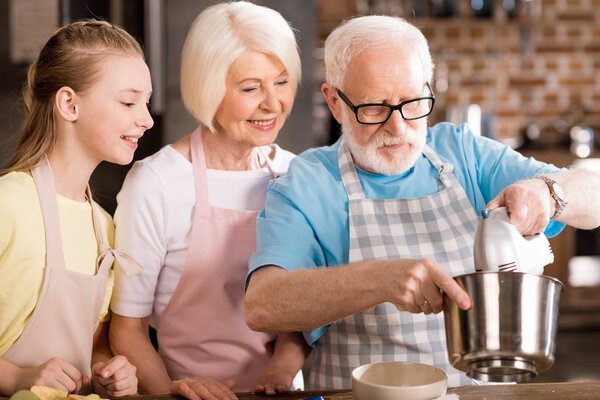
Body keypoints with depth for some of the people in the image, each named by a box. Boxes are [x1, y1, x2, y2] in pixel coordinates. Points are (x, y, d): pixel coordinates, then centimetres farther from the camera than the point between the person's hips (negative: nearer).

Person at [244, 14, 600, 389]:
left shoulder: (464, 153, 8)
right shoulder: (304, 186, -3)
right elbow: (261, 306, -19)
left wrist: (545, 192, -18)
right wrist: (378, 278, -32)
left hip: (482, 389, 3)